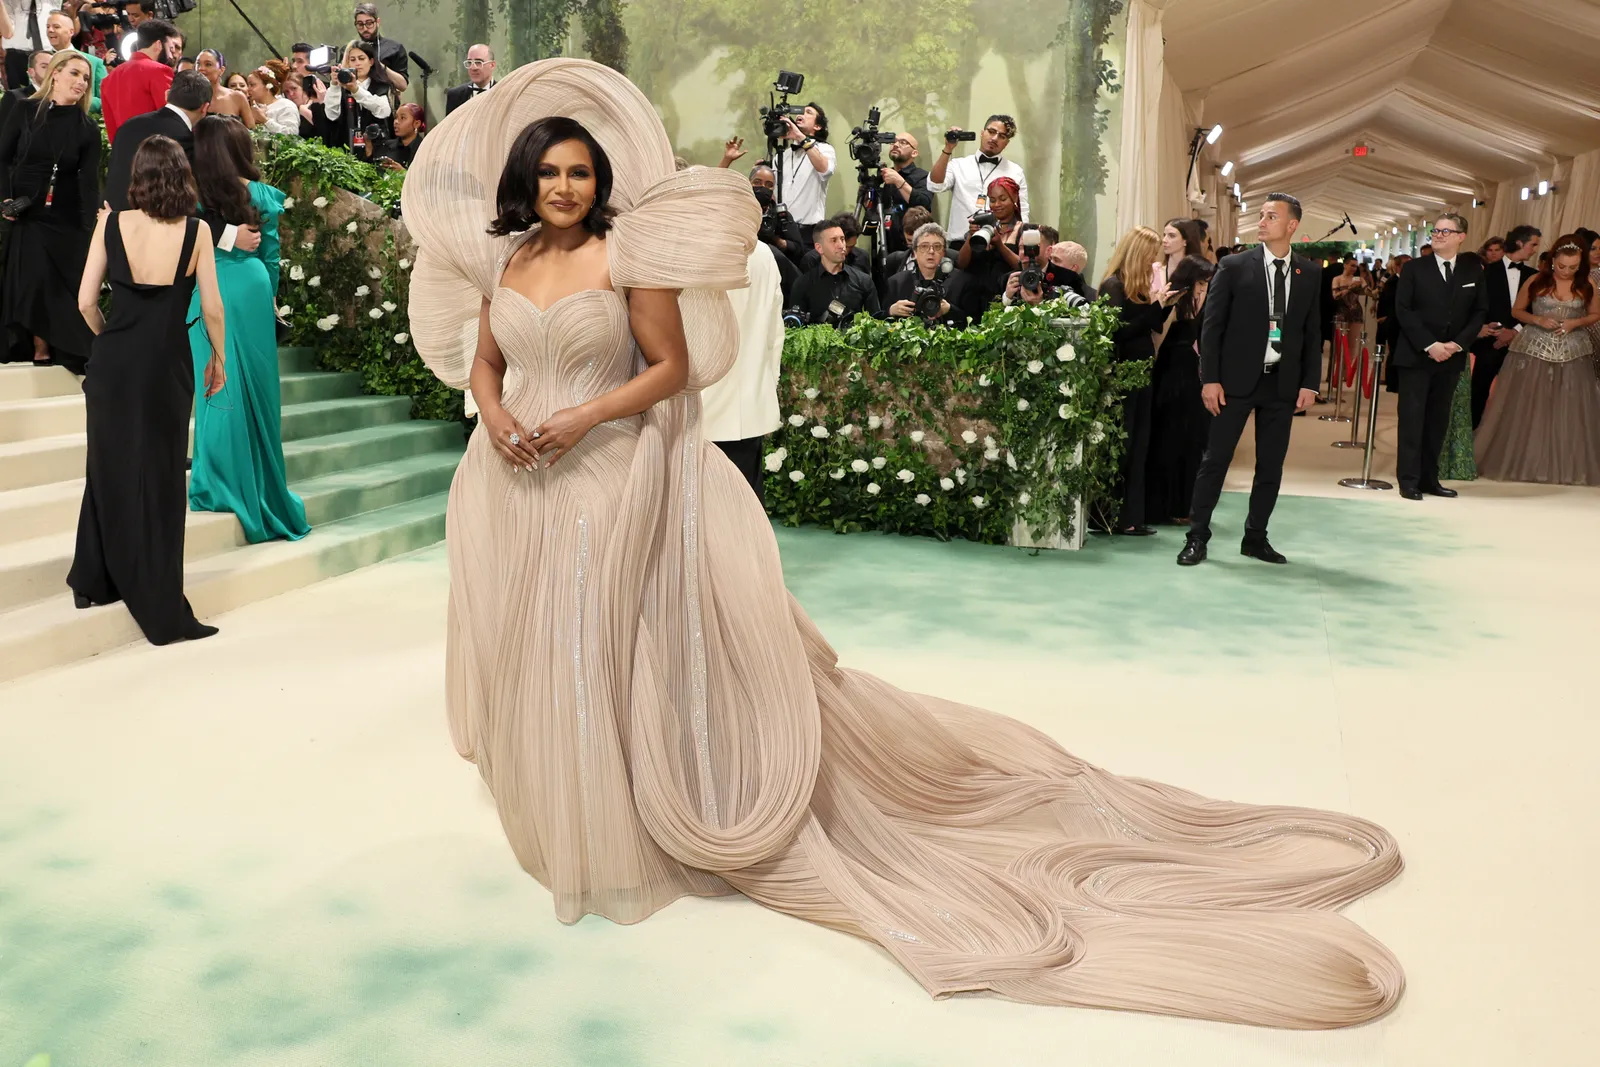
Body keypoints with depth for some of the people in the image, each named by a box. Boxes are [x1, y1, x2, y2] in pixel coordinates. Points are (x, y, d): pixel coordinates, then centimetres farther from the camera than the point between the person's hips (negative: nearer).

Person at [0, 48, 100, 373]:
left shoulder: (87, 128, -2)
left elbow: (89, 180, -9)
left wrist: (91, 227, -21)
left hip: (66, 218, 0)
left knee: (65, 284, -1)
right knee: (32, 282, -2)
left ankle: (66, 352, 10)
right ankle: (40, 349, 9)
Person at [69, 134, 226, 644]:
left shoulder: (111, 223, -2)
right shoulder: (194, 231, -7)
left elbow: (86, 301, -1)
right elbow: (212, 309, -5)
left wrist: (108, 337, 17)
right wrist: (219, 358, 11)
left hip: (113, 362, 2)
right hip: (166, 366, -2)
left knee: (109, 470, 19)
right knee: (159, 481, 5)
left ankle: (93, 582, 32)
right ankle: (163, 613, 11)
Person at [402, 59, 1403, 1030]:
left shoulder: (626, 254, -8)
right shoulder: (501, 259, 10)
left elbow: (671, 368, -9)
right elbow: (482, 363, 15)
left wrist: (583, 418, -18)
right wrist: (496, 417, -6)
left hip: (608, 483, -6)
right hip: (517, 487, 7)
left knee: (597, 651, -1)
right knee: (526, 654, 16)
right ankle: (557, 806, 38)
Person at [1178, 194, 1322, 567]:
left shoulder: (1310, 274, 7)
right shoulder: (1234, 267, -2)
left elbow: (1313, 332, 9)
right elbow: (1211, 326, -4)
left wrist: (1310, 382, 1)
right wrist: (1210, 379, -10)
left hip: (1283, 382, 3)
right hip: (1237, 379, -3)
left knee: (1271, 465, 8)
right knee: (1216, 459, -1)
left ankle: (1256, 537, 19)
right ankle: (1197, 537, 7)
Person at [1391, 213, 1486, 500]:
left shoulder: (1473, 270, 7)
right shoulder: (1415, 268, 0)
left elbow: (1480, 311, 6)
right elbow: (1403, 309, -6)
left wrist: (1458, 343, -8)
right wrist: (1429, 345, -14)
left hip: (1451, 356, 3)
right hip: (1416, 355, -3)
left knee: (1438, 420, 7)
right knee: (1412, 418, -3)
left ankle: (1429, 478, 12)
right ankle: (1408, 480, 1)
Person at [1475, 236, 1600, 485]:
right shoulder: (1535, 281, -4)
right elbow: (1516, 311, 5)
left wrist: (1576, 322, -10)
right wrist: (1538, 319, -13)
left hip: (1572, 353, 1)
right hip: (1533, 350, -1)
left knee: (1568, 410, 3)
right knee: (1525, 408, 2)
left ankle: (1567, 466, 13)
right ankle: (1520, 461, 13)